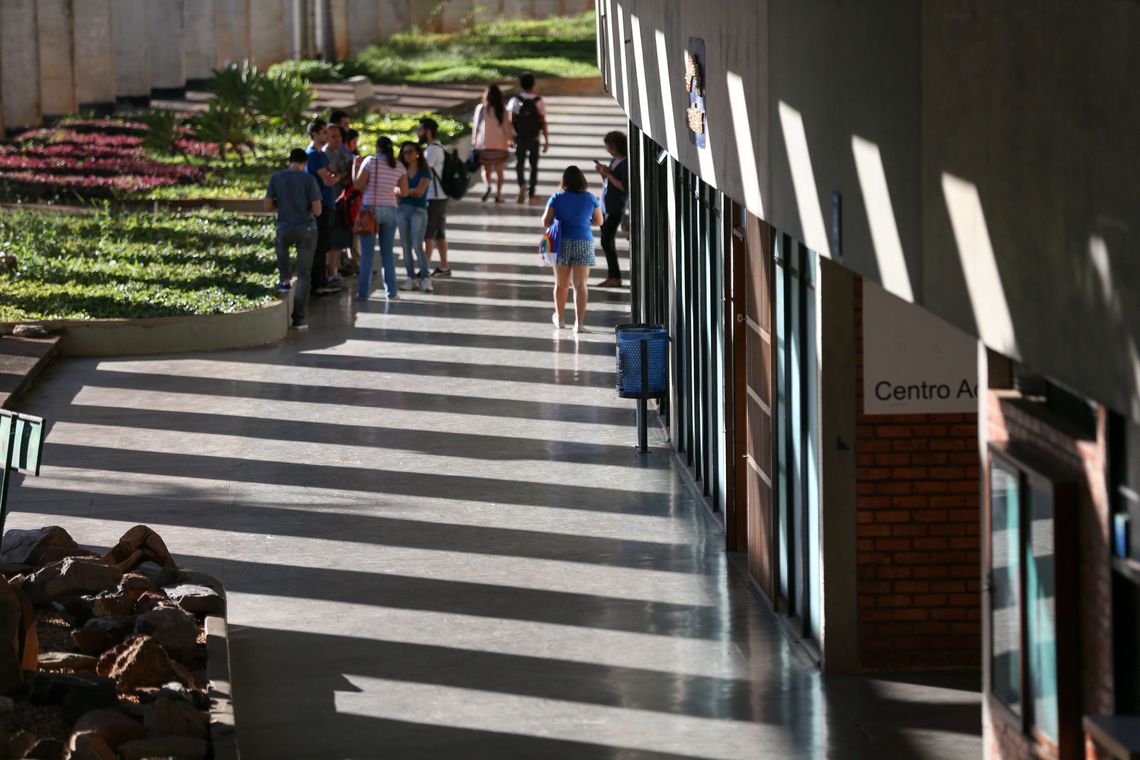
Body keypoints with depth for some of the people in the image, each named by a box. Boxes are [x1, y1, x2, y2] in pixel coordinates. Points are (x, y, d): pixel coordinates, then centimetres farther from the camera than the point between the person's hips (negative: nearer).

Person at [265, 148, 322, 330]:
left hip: (285, 229, 2)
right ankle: (298, 318, 4)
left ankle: (284, 279, 23)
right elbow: (317, 210, -10)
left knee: (282, 246, 39)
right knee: (303, 275, 6)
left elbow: (268, 206, 2)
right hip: (307, 229, -2)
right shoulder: (309, 180, -9)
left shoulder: (276, 178, -2)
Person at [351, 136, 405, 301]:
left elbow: (357, 185, -6)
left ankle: (363, 292, -2)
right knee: (387, 252, 12)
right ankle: (391, 291, 10)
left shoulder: (371, 161, -5)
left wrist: (355, 166, 7)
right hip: (390, 210, 3)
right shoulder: (399, 166, 5)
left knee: (367, 252, 0)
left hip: (370, 208, -3)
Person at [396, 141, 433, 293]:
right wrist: (413, 191, -11)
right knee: (406, 246, 3)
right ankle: (411, 278, 8)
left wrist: (406, 191, -2)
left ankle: (425, 278, -8)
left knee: (417, 246, -12)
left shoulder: (424, 172, 0)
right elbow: (397, 192, 4)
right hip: (402, 210, 5)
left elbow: (420, 192, -10)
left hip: (418, 210, -5)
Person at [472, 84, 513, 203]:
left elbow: (477, 126, 1)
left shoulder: (480, 109, -5)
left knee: (486, 169, 10)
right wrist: (511, 139, 14)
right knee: (499, 170, 10)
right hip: (499, 144, 0)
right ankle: (498, 194, 6)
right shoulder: (502, 111, -6)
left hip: (484, 144, 0)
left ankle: (488, 185, -19)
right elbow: (507, 128, -1)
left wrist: (475, 140, 12)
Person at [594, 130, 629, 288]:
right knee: (608, 242, 11)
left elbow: (624, 187, -21)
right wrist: (602, 173, 4)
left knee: (606, 241, -13)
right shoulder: (614, 161, 13)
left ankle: (614, 277, -10)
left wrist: (608, 174, -17)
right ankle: (612, 276, 16)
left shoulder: (625, 164, -13)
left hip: (616, 209, -9)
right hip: (606, 207, 9)